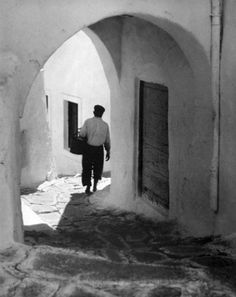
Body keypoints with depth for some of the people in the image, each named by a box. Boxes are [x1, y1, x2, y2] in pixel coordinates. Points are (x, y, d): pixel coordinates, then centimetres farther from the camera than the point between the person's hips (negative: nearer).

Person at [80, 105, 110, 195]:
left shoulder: (88, 121, -8)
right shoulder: (105, 125, -2)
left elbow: (81, 134, -16)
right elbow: (107, 141, 3)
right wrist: (108, 152, 15)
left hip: (88, 148, -1)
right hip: (99, 149, 1)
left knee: (87, 168, 10)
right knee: (97, 167, 22)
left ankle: (88, 188, 3)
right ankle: (95, 186, 23)